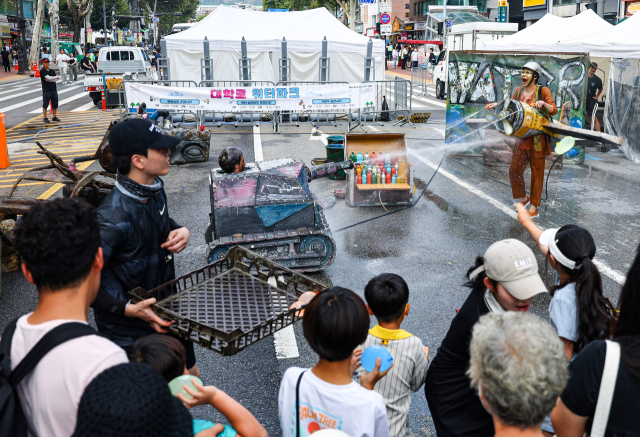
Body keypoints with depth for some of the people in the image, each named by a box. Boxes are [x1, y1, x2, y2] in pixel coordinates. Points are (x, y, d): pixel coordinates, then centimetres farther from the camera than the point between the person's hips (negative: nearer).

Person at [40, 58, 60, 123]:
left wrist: (50, 80, -11)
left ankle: (54, 117, 19)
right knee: (45, 104, -1)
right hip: (46, 90, -6)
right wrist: (56, 77, -5)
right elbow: (48, 77, -19)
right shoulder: (42, 71, -7)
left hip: (54, 89, 6)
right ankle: (45, 118, 5)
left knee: (55, 103, 9)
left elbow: (57, 79, 4)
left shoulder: (51, 71, 13)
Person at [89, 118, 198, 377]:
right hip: (129, 330, -8)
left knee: (190, 377, 22)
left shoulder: (154, 189, -4)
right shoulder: (114, 217, -31)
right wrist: (127, 309, -31)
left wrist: (181, 231, -4)